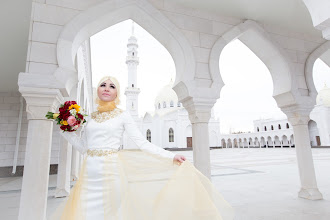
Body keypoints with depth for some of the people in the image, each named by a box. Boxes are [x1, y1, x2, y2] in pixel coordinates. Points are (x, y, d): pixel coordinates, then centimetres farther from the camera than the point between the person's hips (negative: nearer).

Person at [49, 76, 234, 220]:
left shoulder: (123, 115, -3)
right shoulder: (90, 118, 11)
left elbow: (143, 143, -7)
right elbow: (83, 147, 12)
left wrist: (171, 156, -14)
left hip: (110, 171, -4)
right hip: (89, 173, 5)